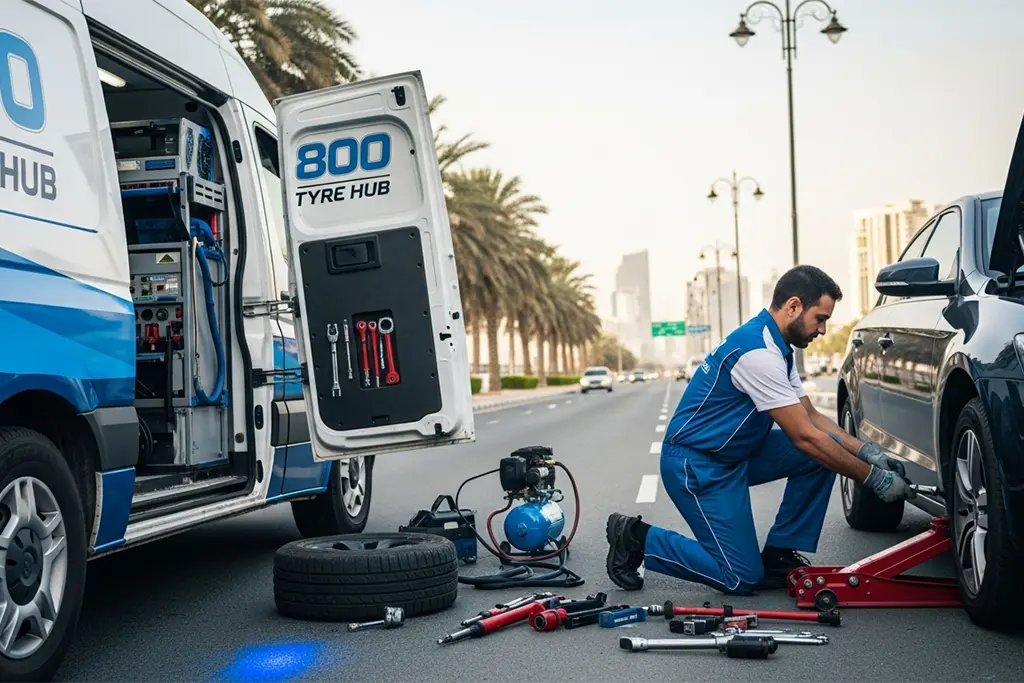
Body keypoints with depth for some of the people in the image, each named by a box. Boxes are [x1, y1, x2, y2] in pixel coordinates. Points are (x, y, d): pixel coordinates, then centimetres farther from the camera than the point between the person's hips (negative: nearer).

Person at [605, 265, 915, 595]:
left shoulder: (776, 347, 7)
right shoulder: (758, 352, -25)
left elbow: (811, 416, 12)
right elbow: (804, 437, -24)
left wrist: (868, 452, -1)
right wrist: (874, 479, -17)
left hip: (735, 453, 10)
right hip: (695, 464, -10)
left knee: (829, 446, -2)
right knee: (742, 578, -10)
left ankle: (779, 554, 5)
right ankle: (636, 538, 3)